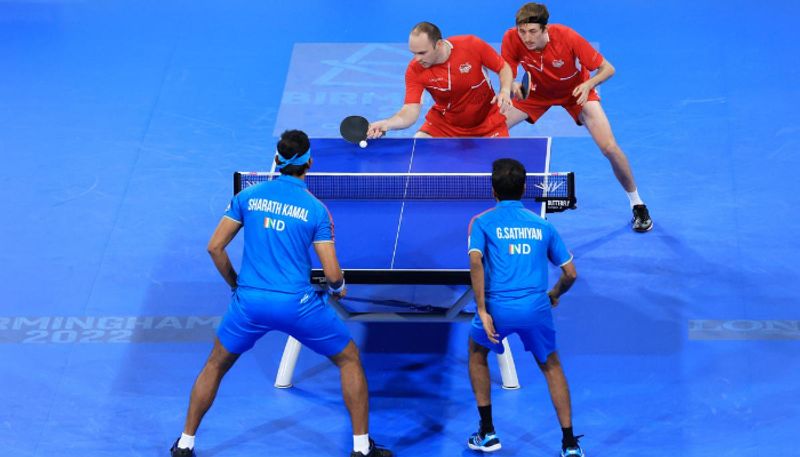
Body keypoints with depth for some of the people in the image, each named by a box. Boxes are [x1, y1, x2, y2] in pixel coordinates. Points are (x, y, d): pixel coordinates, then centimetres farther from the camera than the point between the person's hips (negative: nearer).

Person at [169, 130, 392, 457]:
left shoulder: (248, 196, 3)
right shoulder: (316, 210, -4)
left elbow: (215, 247, 4)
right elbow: (332, 273, -7)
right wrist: (337, 288, 16)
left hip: (249, 302, 2)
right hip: (298, 305, -2)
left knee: (216, 366, 25)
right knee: (349, 359, 17)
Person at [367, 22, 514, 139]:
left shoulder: (472, 45, -25)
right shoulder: (415, 70, -22)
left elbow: (504, 68, -10)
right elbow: (411, 111, -27)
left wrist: (505, 92, -29)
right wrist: (386, 124, -47)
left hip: (487, 120, -1)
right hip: (444, 123, 1)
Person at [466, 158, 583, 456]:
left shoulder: (482, 222, 8)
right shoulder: (542, 225, 16)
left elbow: (476, 262, -10)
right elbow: (570, 273, 15)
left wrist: (482, 311, -9)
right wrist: (554, 295, 35)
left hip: (497, 306, -2)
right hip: (536, 307, 2)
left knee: (477, 353, 27)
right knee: (551, 366, 22)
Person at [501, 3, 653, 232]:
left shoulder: (567, 38, -34)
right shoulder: (511, 39, -29)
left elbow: (607, 69, -25)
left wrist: (588, 84, -44)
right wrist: (511, 87, -42)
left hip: (576, 91, -2)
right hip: (537, 91, 3)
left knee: (609, 148, -16)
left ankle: (636, 203, 7)